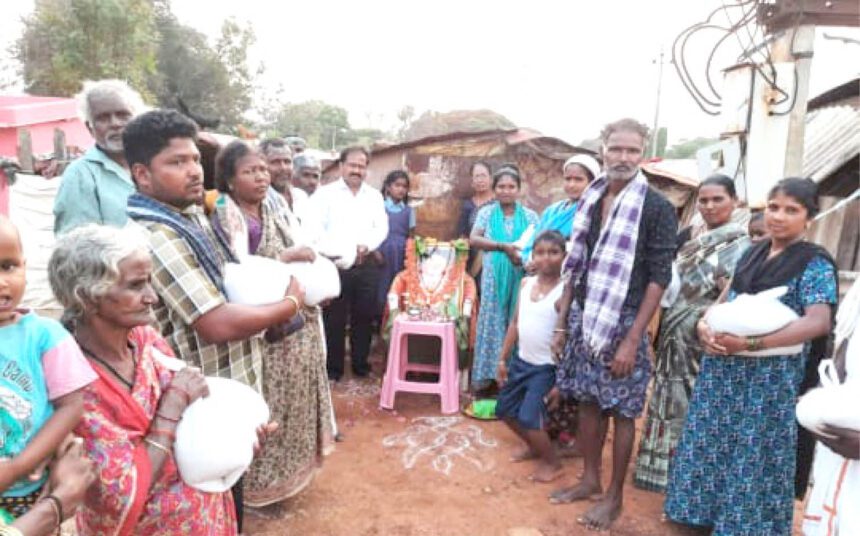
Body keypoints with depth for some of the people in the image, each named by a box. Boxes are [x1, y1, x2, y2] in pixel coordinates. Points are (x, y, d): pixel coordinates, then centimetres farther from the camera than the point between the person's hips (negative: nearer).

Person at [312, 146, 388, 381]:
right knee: (334, 319, 3)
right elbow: (316, 228, -8)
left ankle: (361, 364, 25)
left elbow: (382, 227, 7)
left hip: (367, 266, 4)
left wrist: (366, 245, -12)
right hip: (335, 266, -3)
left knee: (364, 317, 10)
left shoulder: (375, 196, 14)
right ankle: (333, 368, 16)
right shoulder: (325, 193, 1)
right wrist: (338, 256, -17)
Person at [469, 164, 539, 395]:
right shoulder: (486, 212, 4)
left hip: (520, 279, 1)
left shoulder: (530, 216, 6)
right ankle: (487, 376, 8)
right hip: (494, 278, -1)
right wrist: (504, 247, -20)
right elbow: (473, 239, -9)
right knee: (492, 324, 2)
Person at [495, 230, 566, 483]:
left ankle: (552, 461, 17)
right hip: (521, 361, 7)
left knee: (528, 417, -11)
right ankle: (534, 446, 41)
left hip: (547, 367, -7)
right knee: (504, 410, 16)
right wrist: (502, 359, 10)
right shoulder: (526, 283, 3)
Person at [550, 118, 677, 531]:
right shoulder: (590, 202, 7)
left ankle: (614, 495, 21)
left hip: (622, 322, -5)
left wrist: (632, 340, -15)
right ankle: (590, 479, 30)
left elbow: (658, 279, -11)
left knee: (620, 410, 4)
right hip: (584, 317, 5)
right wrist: (561, 323, 9)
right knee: (588, 401, 13)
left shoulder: (658, 208, -8)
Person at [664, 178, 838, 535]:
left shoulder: (814, 263, -7)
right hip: (722, 366, 6)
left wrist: (752, 344, -27)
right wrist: (705, 327, -8)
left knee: (754, 456, 4)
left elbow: (818, 322, -19)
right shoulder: (751, 254, 11)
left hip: (770, 375, -5)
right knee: (709, 445, 11)